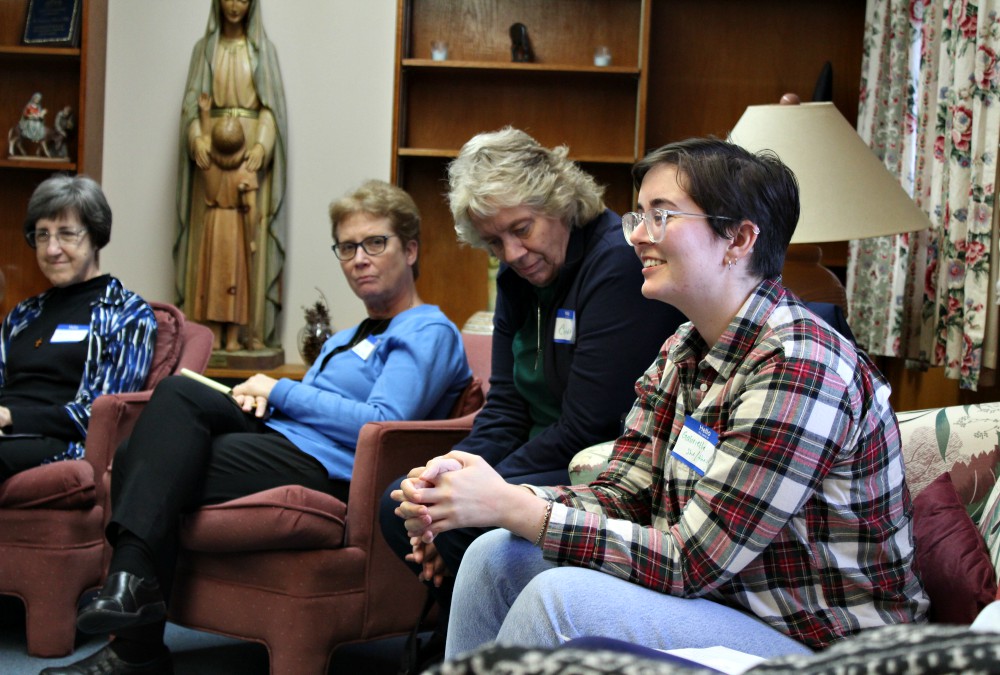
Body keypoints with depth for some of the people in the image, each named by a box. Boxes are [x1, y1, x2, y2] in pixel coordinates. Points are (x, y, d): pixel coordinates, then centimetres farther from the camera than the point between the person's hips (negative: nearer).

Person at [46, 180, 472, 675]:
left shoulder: (429, 333, 1)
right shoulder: (344, 340, 31)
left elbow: (381, 425, -14)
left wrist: (281, 392, -6)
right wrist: (257, 395, 5)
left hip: (323, 469, -9)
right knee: (179, 392, -17)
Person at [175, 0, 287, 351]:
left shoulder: (263, 49, 9)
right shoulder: (204, 48, 11)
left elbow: (271, 103, 1)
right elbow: (192, 99, 4)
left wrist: (262, 144, -15)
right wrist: (197, 137, -15)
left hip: (251, 147, -1)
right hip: (212, 147, 1)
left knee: (253, 236, -5)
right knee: (207, 234, -2)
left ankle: (255, 329, -5)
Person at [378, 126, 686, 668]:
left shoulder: (620, 263, -19)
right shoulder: (517, 275, 9)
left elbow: (584, 429, -21)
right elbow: (505, 409, 9)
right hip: (545, 467, 9)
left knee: (467, 524, -26)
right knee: (400, 506, -1)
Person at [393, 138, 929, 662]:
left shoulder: (799, 367, -23)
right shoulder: (683, 352, 7)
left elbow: (689, 562, -23)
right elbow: (619, 498, 5)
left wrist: (507, 506, -21)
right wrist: (491, 493, -13)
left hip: (816, 644, -9)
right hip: (719, 600, 9)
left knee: (563, 599, -24)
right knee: (498, 555, 1)